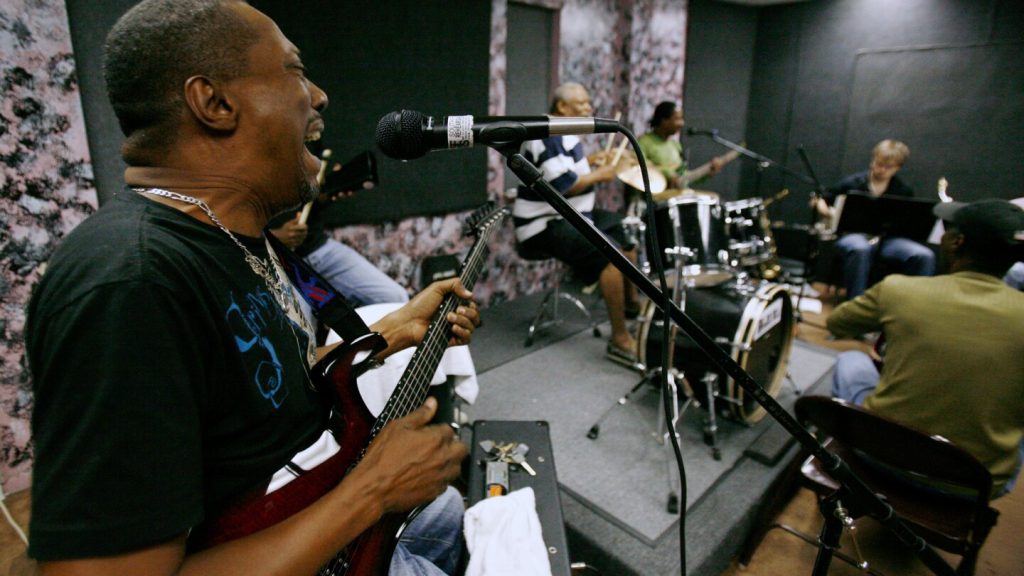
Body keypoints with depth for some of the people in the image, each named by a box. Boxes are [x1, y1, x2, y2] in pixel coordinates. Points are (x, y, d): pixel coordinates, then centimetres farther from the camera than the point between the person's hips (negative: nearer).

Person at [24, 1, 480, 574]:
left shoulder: (233, 236, -3)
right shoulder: (129, 284, -35)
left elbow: (279, 382, 5)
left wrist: (397, 330, 0)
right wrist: (372, 490, -29)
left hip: (320, 514, 9)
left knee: (444, 507, 31)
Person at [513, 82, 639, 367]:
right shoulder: (548, 136, -19)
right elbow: (562, 185, -28)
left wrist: (590, 160, 13)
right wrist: (599, 175, -14)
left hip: (570, 215, 11)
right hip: (545, 226, -11)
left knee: (626, 231, 16)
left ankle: (632, 305, 30)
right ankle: (620, 339, -18)